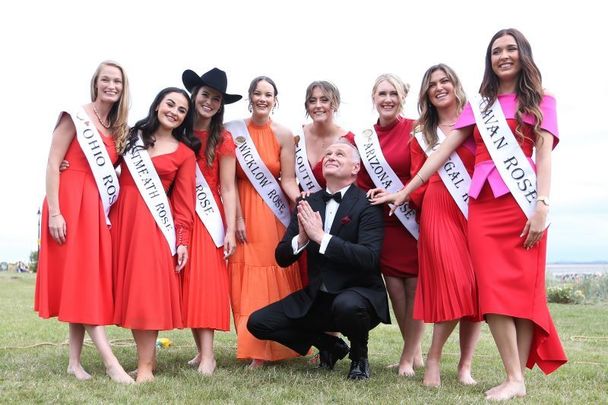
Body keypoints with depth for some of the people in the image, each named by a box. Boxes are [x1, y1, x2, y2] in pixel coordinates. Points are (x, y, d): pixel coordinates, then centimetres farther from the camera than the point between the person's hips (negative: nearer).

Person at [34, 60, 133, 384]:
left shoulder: (117, 128, 15)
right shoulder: (76, 117, -3)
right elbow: (53, 163, -9)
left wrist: (110, 209, 3)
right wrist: (53, 211, -16)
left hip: (98, 207, 7)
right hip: (71, 202, -7)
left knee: (88, 280, 6)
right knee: (79, 277, -7)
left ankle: (75, 361, 12)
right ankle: (110, 363, -12)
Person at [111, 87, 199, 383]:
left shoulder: (185, 153, 5)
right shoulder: (133, 136, 14)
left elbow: (184, 201, 1)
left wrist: (182, 239, -5)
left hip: (154, 222, -3)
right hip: (122, 216, 3)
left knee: (148, 287, -11)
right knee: (129, 288, 3)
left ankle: (145, 365, -7)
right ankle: (148, 356, 12)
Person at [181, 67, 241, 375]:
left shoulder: (223, 140, -1)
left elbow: (227, 188, -4)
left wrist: (230, 230, -11)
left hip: (208, 218, -3)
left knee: (205, 281, -9)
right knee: (187, 283, 2)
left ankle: (207, 355, -8)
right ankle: (202, 351, 11)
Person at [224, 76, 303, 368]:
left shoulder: (283, 134, -1)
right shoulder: (233, 131, 1)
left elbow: (288, 180, -2)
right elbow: (231, 179, -1)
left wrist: (301, 199, -22)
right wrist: (238, 218, -7)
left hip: (273, 212, -1)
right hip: (242, 209, 1)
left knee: (274, 275, -1)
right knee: (246, 278, 2)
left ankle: (273, 346, 7)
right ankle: (254, 348, 11)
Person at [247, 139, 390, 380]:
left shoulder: (367, 205, -10)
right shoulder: (308, 204, 5)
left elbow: (370, 258, -24)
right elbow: (282, 258, 4)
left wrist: (321, 237, -25)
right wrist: (301, 238, -17)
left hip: (358, 294, -5)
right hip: (316, 298, 5)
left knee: (347, 305, -38)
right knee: (258, 322, -6)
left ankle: (359, 355, -2)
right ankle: (328, 344, 14)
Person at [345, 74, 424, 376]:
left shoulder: (415, 130, -4)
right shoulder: (363, 139, 8)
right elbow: (361, 185, 14)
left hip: (415, 219, -4)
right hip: (383, 222, 4)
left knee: (415, 286, -1)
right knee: (394, 288, 5)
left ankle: (407, 357, 12)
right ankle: (415, 354, 21)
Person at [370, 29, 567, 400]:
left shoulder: (541, 101, 11)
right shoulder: (479, 106, 20)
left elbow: (544, 155, -2)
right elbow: (443, 151, 16)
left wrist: (542, 205, -15)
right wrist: (406, 191, 12)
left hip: (522, 201, -3)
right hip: (482, 203, 3)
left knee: (521, 286, -4)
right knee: (494, 288, -6)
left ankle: (518, 378, -1)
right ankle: (514, 377, -2)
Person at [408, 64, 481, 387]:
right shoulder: (422, 134, 15)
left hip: (477, 210, 1)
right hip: (438, 211, -1)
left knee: (477, 287, -3)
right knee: (453, 284, -13)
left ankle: (465, 366, 8)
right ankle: (433, 360, 2)